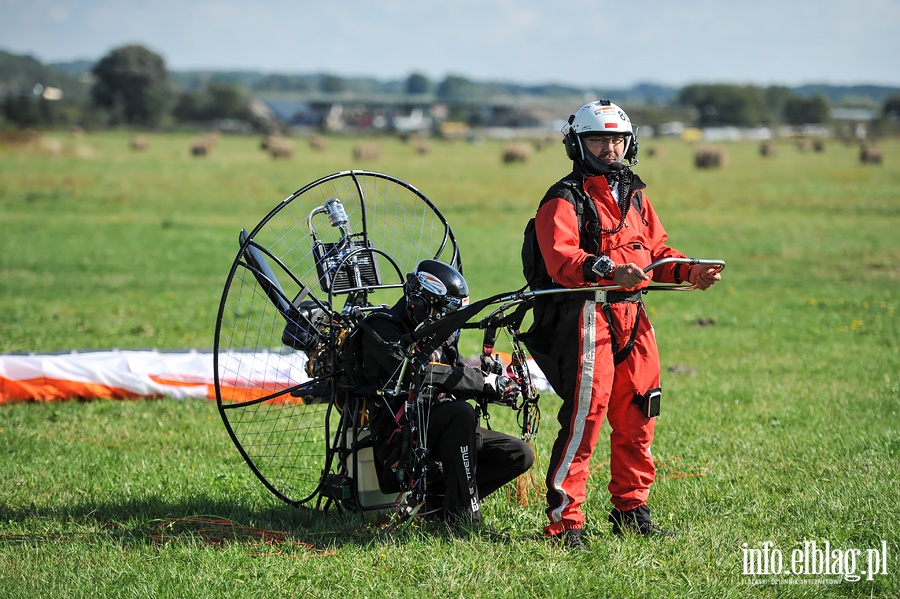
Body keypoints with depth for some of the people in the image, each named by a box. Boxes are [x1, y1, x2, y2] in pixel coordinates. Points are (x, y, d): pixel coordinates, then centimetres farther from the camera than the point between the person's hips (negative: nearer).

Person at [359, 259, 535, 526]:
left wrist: (497, 386, -8)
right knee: (461, 412, -35)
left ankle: (435, 495, -7)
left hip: (440, 429, 9)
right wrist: (485, 381, -25)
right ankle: (462, 515, -29)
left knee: (520, 454, -4)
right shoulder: (382, 329, -10)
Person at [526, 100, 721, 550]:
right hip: (587, 315, -8)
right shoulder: (564, 200, -6)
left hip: (632, 315, 8)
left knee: (637, 417, 13)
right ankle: (564, 522, -8)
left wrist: (688, 271, 4)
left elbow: (655, 251, 22)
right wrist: (610, 269, -36)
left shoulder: (635, 195, 20)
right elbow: (562, 260, -21)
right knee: (584, 417, -12)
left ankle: (631, 511, 26)